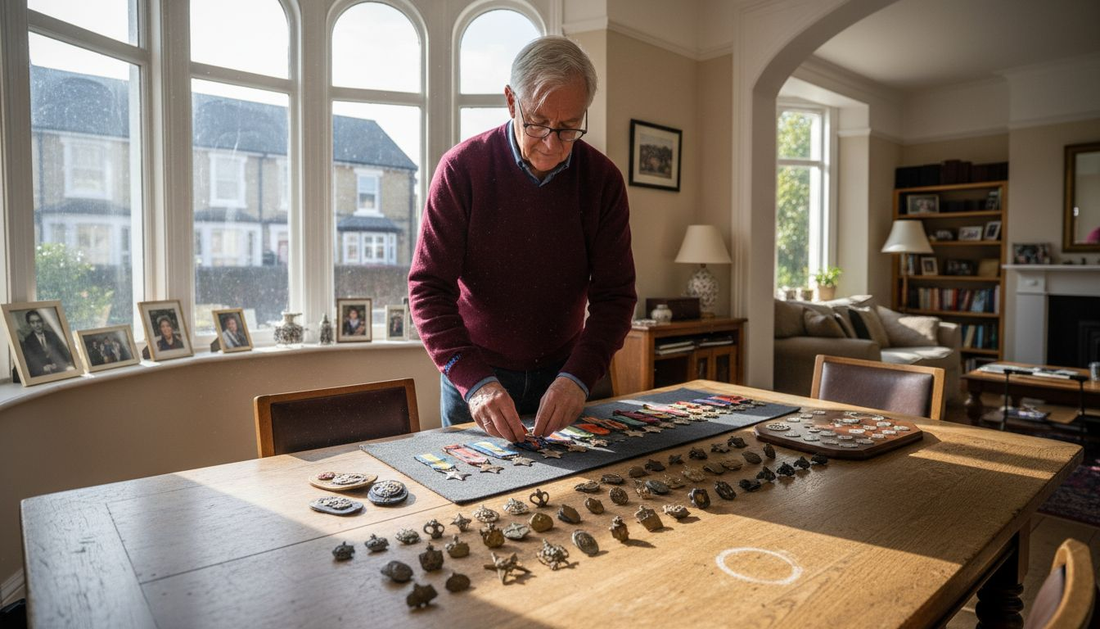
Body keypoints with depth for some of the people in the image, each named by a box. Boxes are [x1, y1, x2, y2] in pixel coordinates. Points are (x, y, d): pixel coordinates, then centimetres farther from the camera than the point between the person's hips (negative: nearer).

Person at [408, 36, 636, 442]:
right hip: (472, 379, -1)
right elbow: (429, 287, -18)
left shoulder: (602, 180, -9)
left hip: (562, 379, 2)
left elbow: (614, 294, -10)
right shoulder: (461, 168, -16)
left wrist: (578, 376, -25)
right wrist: (475, 380, -30)